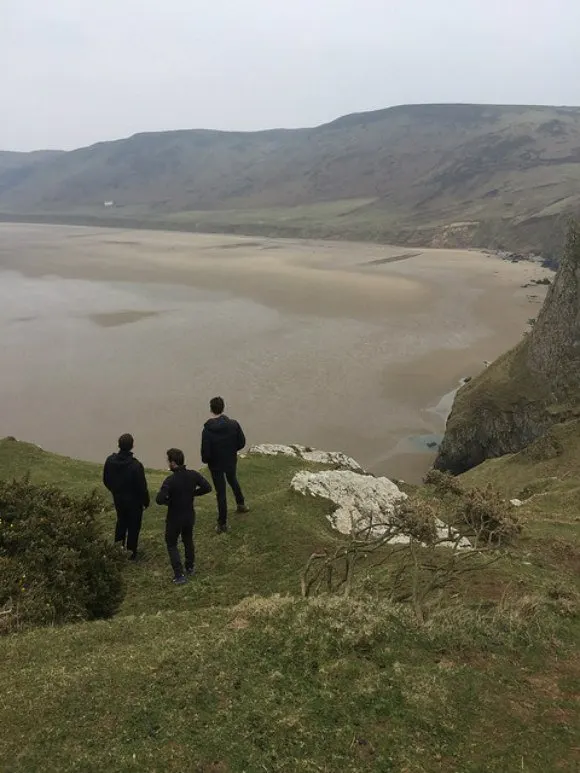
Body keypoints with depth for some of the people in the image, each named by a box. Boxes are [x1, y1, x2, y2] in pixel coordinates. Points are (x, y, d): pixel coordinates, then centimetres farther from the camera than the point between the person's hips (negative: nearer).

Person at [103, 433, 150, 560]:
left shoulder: (110, 461, -12)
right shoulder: (135, 465, -30)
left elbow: (106, 480, 2)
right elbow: (142, 487, -21)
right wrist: (146, 502, -5)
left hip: (118, 499, 5)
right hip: (134, 501, -5)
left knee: (121, 521, 27)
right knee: (134, 526, 13)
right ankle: (131, 552, 24)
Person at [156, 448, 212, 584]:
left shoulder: (170, 480, -27)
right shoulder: (193, 475, -12)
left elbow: (160, 500, -32)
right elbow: (207, 487, -6)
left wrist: (169, 500, -11)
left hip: (174, 518, -5)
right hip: (190, 516, 5)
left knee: (171, 544, 13)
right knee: (188, 540, 27)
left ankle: (179, 575, 8)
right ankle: (190, 567, 42)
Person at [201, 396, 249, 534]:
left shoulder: (207, 430, -26)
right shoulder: (233, 424, -17)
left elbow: (205, 452, -23)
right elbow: (242, 443, -7)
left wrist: (205, 460, 0)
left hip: (216, 464, -3)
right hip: (231, 461, 3)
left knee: (221, 493, 9)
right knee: (233, 481, 33)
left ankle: (222, 523, 20)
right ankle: (241, 504, 51)